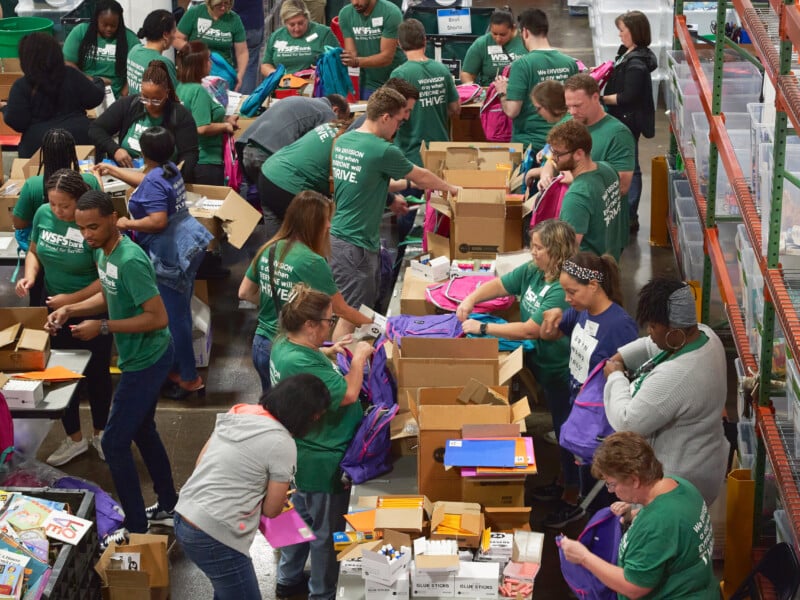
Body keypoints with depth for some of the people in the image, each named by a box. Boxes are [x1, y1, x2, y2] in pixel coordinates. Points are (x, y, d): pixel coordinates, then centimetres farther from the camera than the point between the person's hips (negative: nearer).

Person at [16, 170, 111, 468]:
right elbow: (34, 251, 7)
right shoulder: (43, 214, -10)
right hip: (54, 308, 5)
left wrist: (71, 299, -25)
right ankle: (74, 438, 32)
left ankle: (100, 434, 36)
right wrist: (30, 275, -13)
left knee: (96, 373, 14)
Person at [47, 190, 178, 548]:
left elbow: (158, 317, -29)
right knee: (142, 431, 23)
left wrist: (103, 328, -25)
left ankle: (136, 528, 10)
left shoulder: (130, 261, -29)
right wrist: (70, 310, 0)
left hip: (146, 361, -10)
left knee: (114, 442, -2)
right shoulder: (103, 252, 2)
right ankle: (168, 504, 40)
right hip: (142, 357, 10)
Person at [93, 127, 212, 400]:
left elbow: (158, 221, -28)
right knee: (180, 312, 17)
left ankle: (190, 379, 5)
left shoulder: (154, 181, -20)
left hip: (170, 254, -10)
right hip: (187, 246, 10)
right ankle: (178, 367, 27)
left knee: (175, 317, -2)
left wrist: (127, 223, -14)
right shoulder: (170, 169, 9)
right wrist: (113, 170, 39)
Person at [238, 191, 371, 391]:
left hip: (260, 345, 7)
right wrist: (372, 323, 6)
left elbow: (245, 293, 12)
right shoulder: (312, 262, -19)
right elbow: (341, 310, -9)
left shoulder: (268, 250, 1)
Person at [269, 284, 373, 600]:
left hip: (305, 457, 10)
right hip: (323, 463, -10)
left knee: (303, 516, 28)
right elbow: (347, 394, -29)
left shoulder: (284, 345, -3)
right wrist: (359, 357, -17)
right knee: (327, 531, 9)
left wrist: (327, 353, 8)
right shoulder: (302, 364, -35)